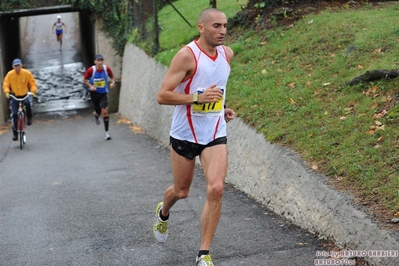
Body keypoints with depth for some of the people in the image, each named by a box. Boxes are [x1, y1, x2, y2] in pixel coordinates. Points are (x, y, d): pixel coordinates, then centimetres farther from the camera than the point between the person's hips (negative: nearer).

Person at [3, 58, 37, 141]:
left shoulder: (27, 73, -8)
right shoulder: (9, 74, -8)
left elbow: (33, 83, -3)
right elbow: (6, 85, -6)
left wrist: (33, 91, -21)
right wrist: (7, 92, -25)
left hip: (25, 95, -1)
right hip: (14, 97, 1)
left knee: (29, 103, -34)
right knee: (14, 114, -6)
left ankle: (29, 118, -5)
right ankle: (15, 133, 7)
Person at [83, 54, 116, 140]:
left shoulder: (107, 69, -12)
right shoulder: (91, 70, -17)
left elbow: (112, 77, 5)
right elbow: (84, 79, -3)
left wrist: (113, 82, -16)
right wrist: (90, 86, -19)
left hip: (103, 93, 0)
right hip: (94, 93, 0)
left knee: (105, 111, -11)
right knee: (98, 111, 11)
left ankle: (107, 132, -4)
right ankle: (96, 116, 54)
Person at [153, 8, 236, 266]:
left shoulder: (227, 54, 3)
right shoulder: (187, 55, -16)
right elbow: (162, 95, -19)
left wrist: (222, 107, 9)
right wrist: (198, 97, -28)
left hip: (215, 135, 4)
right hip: (185, 134, -3)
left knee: (216, 189, -15)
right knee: (181, 192, 13)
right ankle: (163, 213, 52)